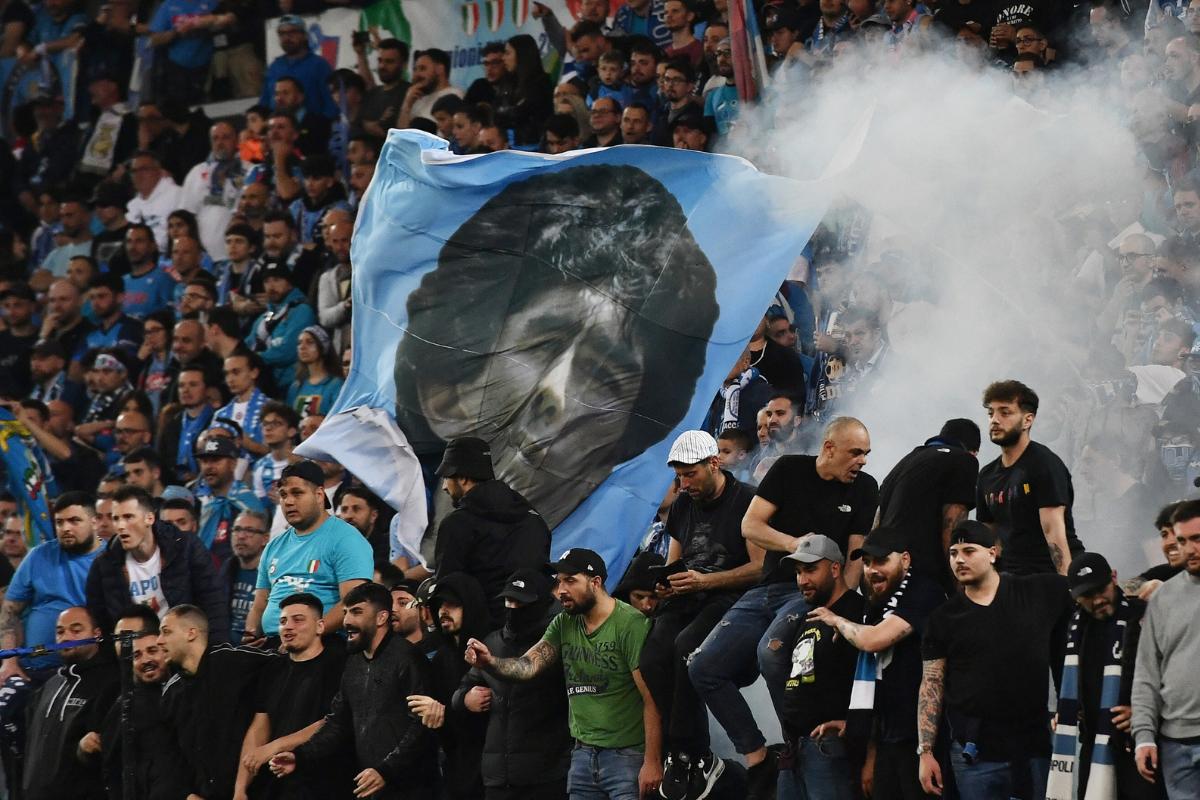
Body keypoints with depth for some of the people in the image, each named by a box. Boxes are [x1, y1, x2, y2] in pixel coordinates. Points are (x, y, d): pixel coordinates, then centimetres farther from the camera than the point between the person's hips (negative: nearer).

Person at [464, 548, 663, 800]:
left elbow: (652, 699, -14)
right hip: (583, 754, 6)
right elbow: (528, 665, -3)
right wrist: (490, 663, -25)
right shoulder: (564, 625, 10)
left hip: (627, 756, -6)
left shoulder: (630, 625, -11)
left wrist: (652, 761, -19)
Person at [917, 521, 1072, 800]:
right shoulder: (944, 619, 6)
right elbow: (931, 686, 5)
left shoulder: (1041, 593, 3)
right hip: (974, 753, 0)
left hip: (1036, 746, 0)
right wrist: (925, 752, -1)